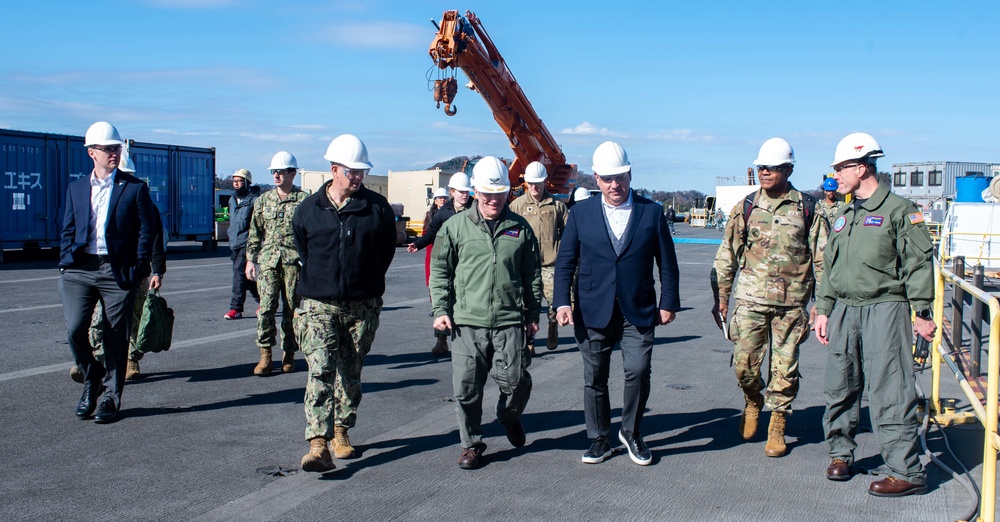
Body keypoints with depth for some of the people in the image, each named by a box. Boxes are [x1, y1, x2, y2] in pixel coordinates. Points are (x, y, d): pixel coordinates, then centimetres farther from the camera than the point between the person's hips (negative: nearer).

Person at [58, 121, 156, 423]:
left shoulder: (135, 188, 4)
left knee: (115, 339, 2)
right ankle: (92, 381, 17)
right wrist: (66, 261, 2)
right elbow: (68, 230, 17)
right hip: (80, 270, 2)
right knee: (75, 329, -9)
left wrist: (138, 268, -6)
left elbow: (147, 231, 2)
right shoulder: (76, 188, 14)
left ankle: (109, 398, 15)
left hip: (118, 272, -2)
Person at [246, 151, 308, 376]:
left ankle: (288, 353, 16)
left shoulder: (304, 200, 1)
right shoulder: (263, 200, 12)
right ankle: (265, 355, -1)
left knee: (292, 309, 4)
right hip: (268, 260, 2)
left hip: (294, 262, -2)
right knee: (266, 306, -8)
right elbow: (255, 233, 15)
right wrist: (250, 259, 10)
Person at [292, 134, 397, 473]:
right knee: (320, 371, -13)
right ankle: (318, 444, -17)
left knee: (351, 374, 11)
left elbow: (387, 251, 12)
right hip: (318, 304, -1)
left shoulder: (378, 208, 1)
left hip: (363, 305, 1)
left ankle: (341, 432, 28)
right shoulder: (309, 210, 3)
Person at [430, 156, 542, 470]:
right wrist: (440, 310, 1)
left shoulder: (520, 228, 8)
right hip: (466, 323, 0)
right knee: (466, 388, 1)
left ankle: (510, 418, 33)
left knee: (516, 381, -1)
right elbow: (440, 271, 9)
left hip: (510, 322, 1)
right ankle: (471, 444, 19)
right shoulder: (455, 227, 4)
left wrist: (533, 314, 14)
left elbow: (532, 275, 15)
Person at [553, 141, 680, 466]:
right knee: (594, 378, 6)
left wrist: (669, 303, 3)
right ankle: (599, 440, 23)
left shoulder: (651, 212, 5)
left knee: (638, 371, -11)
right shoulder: (581, 213, 5)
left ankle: (631, 432, 14)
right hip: (592, 313, 1)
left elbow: (667, 263, 8)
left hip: (638, 312, 0)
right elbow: (565, 262, 4)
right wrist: (562, 302, -6)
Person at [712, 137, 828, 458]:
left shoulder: (808, 209, 2)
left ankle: (777, 427, 20)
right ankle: (753, 402, 28)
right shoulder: (745, 207, 6)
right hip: (750, 299, 1)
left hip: (791, 302, -1)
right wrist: (721, 297, 6)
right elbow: (726, 256, 9)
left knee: (785, 368, 4)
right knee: (744, 363, -3)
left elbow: (822, 259, 5)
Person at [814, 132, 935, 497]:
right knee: (839, 388, 10)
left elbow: (919, 264, -7)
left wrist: (922, 312, -10)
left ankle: (906, 472, -2)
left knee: (889, 392, -7)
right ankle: (841, 454, 27)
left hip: (884, 310, -7)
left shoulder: (898, 211, -5)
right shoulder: (845, 215, 17)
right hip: (844, 311, 7)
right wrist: (824, 309, 17)